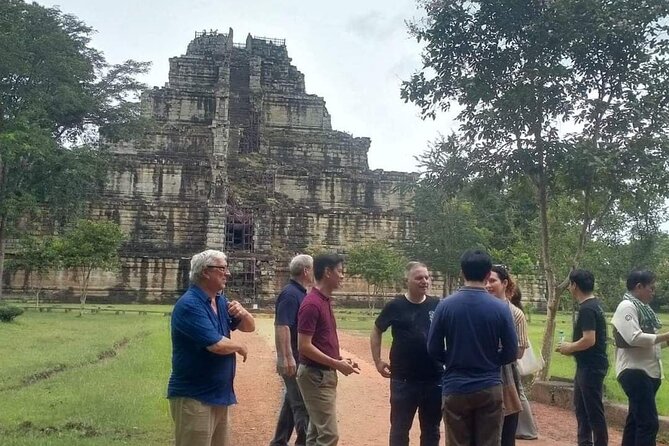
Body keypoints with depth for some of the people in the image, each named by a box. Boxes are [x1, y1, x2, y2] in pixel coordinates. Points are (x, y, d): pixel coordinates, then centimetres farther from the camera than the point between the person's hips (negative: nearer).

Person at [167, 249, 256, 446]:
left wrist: (243, 313, -8)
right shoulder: (189, 305, -20)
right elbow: (218, 345, -27)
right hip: (194, 397, -9)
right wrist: (240, 347, -6)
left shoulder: (221, 300, 9)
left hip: (219, 395, 9)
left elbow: (249, 327, 14)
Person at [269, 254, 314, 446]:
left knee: (292, 401, 16)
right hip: (295, 359, -10)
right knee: (302, 404, -5)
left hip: (303, 357, 10)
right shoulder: (290, 294, -17)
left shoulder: (301, 293, 13)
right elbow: (282, 327, -24)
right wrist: (287, 358, -28)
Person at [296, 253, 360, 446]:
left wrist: (340, 359, 8)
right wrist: (336, 364, -20)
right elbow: (304, 346, -22)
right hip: (315, 375, -10)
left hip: (325, 374, 10)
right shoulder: (312, 304, -19)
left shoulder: (326, 301, 11)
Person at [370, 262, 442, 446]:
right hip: (404, 379, -2)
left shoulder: (438, 305, 0)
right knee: (400, 427, 9)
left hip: (435, 378, 2)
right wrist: (378, 361, 1)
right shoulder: (395, 306, -4)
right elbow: (376, 331, 7)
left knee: (431, 428, 15)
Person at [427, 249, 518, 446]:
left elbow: (433, 350, -3)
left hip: (455, 389, 0)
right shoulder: (500, 308, -8)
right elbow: (511, 353, -3)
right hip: (489, 388, 0)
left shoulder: (445, 305, -8)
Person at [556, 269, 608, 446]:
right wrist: (572, 346, 9)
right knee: (581, 407, 18)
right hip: (587, 366, 11)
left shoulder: (587, 309, -21)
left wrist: (569, 348, -12)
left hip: (591, 367, -11)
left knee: (594, 410, -1)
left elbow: (589, 340, -28)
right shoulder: (593, 304, 11)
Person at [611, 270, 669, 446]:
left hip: (647, 371, 10)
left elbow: (647, 340, 17)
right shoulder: (627, 307, -13)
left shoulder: (641, 308, 17)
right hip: (635, 371, -10)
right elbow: (635, 338, -24)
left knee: (635, 420, 15)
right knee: (649, 423, -13)